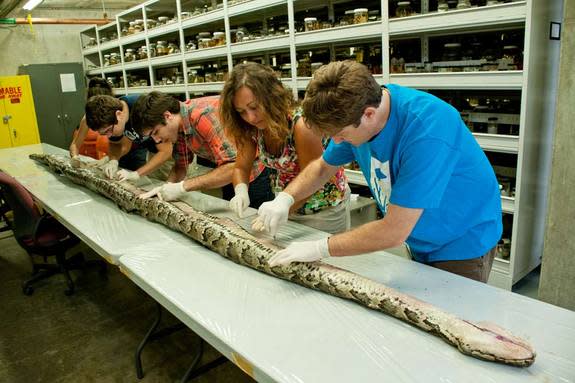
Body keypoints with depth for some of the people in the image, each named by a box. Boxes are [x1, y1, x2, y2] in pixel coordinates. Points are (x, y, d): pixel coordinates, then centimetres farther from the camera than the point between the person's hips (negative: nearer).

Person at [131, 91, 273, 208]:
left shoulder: (204, 115, -29)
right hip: (230, 178, 8)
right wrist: (167, 187, -12)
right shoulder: (178, 125, -2)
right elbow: (181, 166, 9)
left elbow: (234, 166, -36)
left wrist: (183, 187, -31)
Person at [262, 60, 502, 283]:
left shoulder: (426, 129, -36)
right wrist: (285, 199, -12)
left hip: (461, 243, -6)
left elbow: (394, 232, -34)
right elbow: (323, 166, 5)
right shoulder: (354, 113, -13)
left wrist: (319, 249, -26)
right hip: (418, 243, 6)